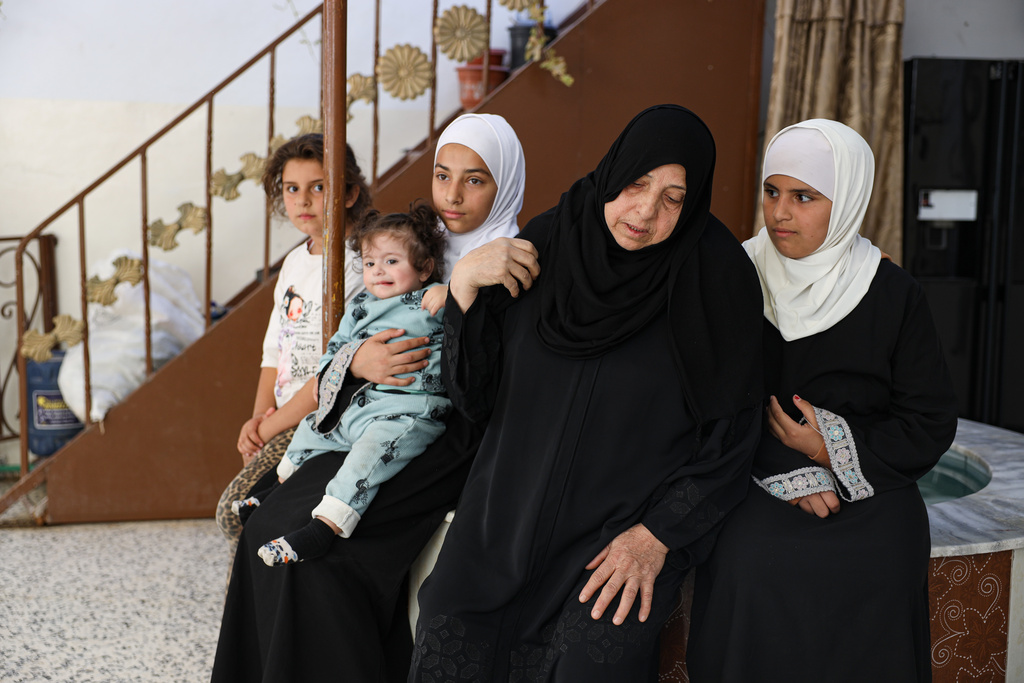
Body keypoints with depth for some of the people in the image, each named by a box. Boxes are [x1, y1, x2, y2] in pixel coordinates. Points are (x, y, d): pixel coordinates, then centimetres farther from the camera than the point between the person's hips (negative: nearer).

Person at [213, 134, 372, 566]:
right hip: (285, 420, 9)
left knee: (236, 509, -18)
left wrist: (272, 426, -10)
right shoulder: (295, 261, 14)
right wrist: (258, 416, 5)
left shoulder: (356, 267, -15)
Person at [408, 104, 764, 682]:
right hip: (513, 513, 3)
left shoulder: (715, 276, -7)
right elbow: (472, 394, 2)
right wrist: (464, 282, -11)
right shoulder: (544, 244, 0)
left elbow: (732, 433, -3)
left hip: (633, 520, -2)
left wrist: (658, 535, -11)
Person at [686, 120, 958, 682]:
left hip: (868, 522, 0)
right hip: (755, 520, 0)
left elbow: (931, 422, 1)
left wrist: (836, 452, -10)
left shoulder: (893, 296, -1)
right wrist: (784, 470, -11)